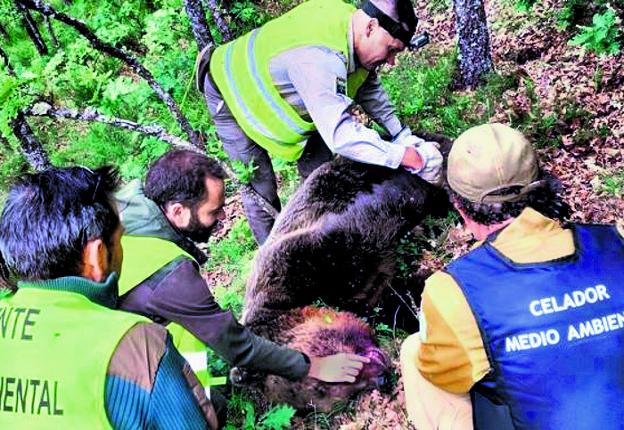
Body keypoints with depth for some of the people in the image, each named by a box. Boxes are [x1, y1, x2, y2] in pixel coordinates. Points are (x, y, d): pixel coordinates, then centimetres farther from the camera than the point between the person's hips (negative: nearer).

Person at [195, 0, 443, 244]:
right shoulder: (319, 58, -44)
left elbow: (369, 88, -1)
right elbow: (341, 134, -50)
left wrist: (402, 135, -9)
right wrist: (414, 159, -45)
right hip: (230, 92, -8)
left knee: (318, 167, 5)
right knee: (259, 187, -4)